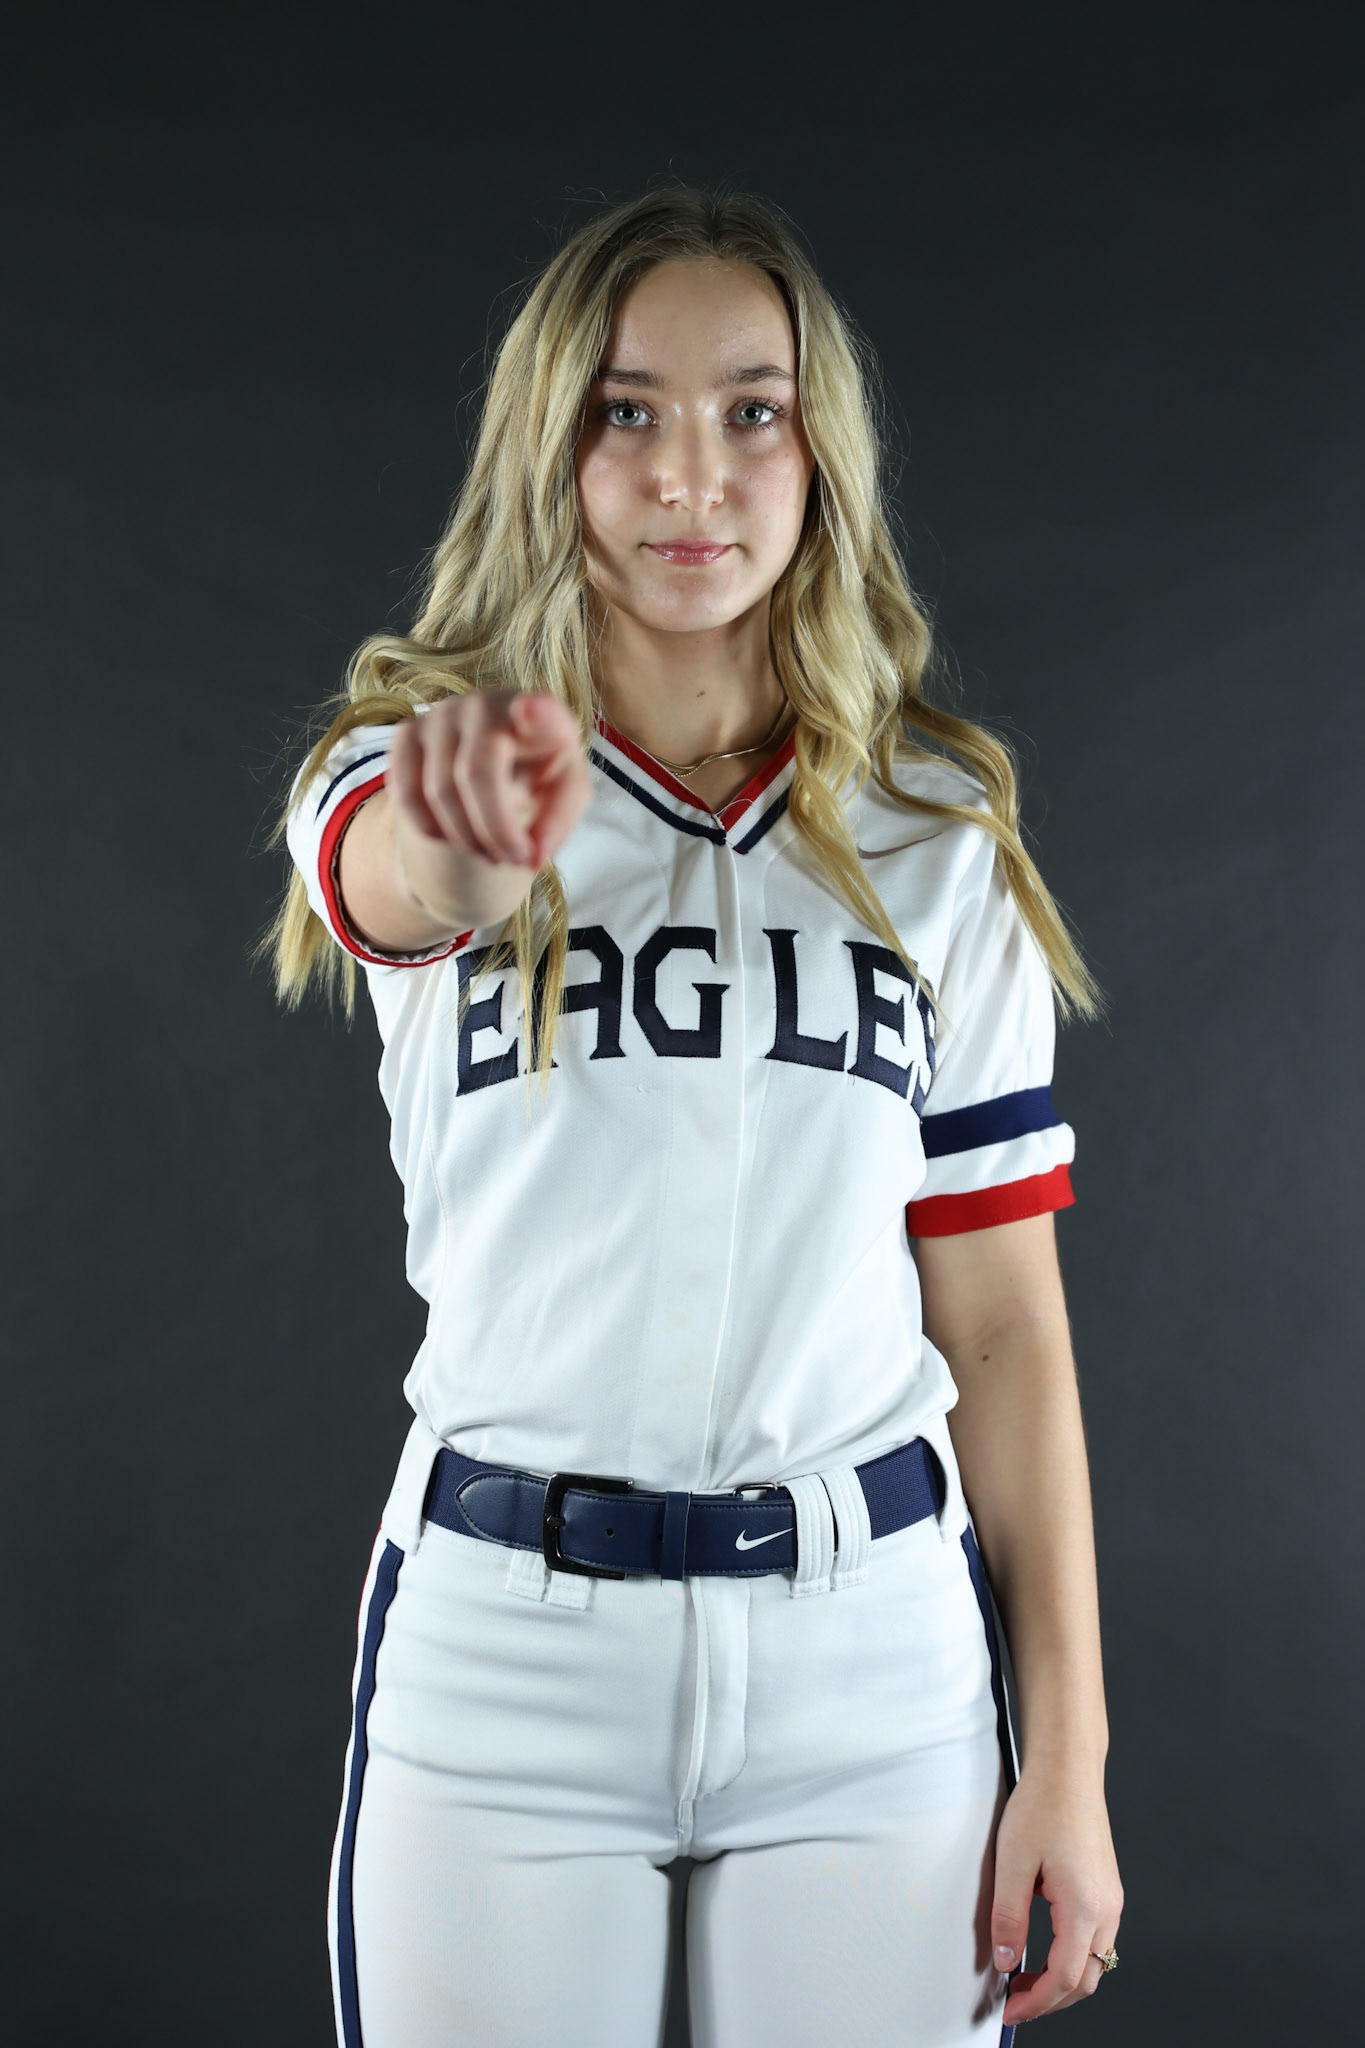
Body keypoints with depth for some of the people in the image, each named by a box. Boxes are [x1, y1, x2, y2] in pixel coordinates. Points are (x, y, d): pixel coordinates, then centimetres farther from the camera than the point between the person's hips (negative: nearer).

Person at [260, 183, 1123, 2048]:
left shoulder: (937, 833, 5)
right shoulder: (405, 769, 1)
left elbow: (1004, 1320, 3)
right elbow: (390, 881, -26)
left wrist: (1068, 1755, 0)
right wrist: (473, 836, -50)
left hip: (872, 1643, 1)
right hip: (503, 1629, -1)